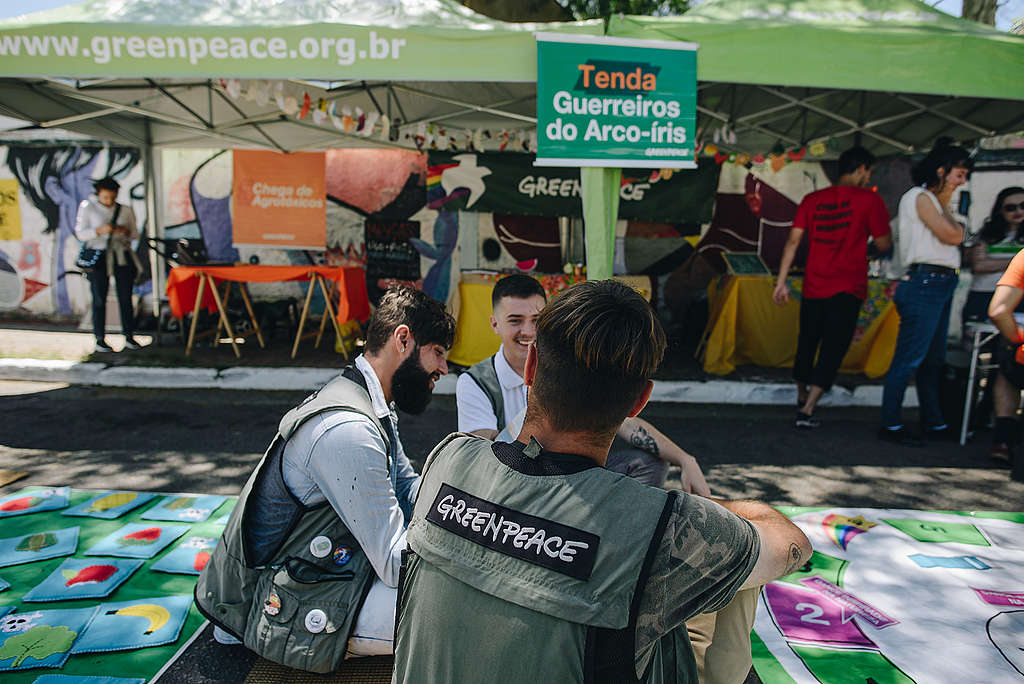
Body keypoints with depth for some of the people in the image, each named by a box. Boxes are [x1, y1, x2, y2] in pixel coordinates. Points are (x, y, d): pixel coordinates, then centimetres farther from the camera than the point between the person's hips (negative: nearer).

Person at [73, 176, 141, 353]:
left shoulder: (126, 210, 9)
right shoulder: (87, 208, 3)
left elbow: (135, 234, 13)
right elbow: (80, 233, -1)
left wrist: (126, 231, -9)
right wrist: (100, 230, -17)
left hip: (122, 257, 2)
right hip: (98, 257, -2)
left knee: (125, 297, 0)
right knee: (99, 298, -2)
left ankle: (129, 337, 7)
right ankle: (100, 340, 3)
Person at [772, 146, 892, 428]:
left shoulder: (813, 199, 8)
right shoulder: (869, 199, -3)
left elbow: (793, 240, 2)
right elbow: (883, 245, 0)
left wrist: (781, 281, 3)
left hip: (813, 286, 4)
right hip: (847, 289, -4)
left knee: (806, 344, 17)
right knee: (832, 351, 0)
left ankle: (802, 399, 34)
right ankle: (807, 410, -7)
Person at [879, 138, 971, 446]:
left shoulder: (932, 200, 22)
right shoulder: (920, 196, -6)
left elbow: (956, 237, 16)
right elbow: (952, 235, -14)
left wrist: (945, 205, 11)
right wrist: (946, 205, 0)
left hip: (941, 285, 10)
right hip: (925, 284, -10)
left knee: (933, 359, 13)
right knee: (909, 357, -8)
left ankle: (934, 423, 21)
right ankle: (890, 424, -2)